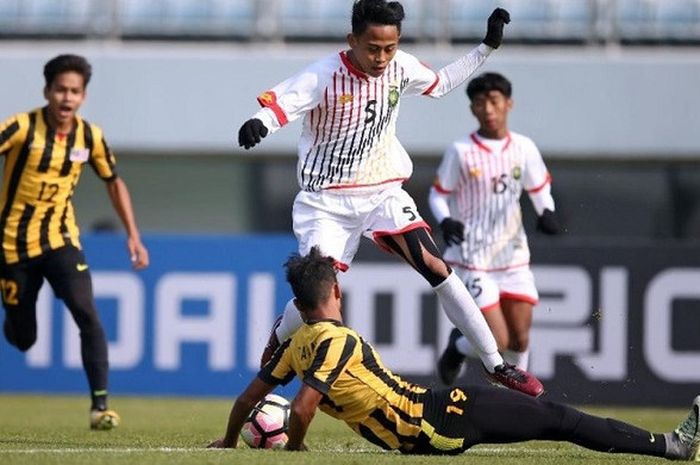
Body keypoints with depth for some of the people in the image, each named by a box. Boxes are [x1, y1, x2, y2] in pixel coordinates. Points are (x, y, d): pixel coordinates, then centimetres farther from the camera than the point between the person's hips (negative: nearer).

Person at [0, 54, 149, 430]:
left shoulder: (90, 137, -3)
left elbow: (114, 183, 12)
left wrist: (133, 236, 6)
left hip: (60, 240, 2)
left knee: (87, 315, -21)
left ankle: (100, 405, -18)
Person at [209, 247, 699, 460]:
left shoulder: (297, 345, 7)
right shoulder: (339, 340, -18)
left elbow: (249, 397, 12)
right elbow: (303, 408, -25)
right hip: (436, 417, -9)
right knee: (555, 417, -3)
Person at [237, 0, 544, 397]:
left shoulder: (402, 67, -4)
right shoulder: (324, 76, -19)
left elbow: (440, 84, 17)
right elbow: (276, 103, -29)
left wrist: (487, 48, 12)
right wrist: (259, 124, -52)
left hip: (383, 193, 3)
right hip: (328, 201, -3)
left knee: (437, 268, -13)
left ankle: (496, 366, -9)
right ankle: (278, 341, 23)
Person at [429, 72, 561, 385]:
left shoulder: (524, 148, 2)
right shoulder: (460, 152, -8)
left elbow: (539, 187, 16)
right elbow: (438, 195, -1)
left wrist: (547, 213, -6)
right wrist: (445, 221, -22)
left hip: (513, 256, 4)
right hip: (472, 260, -4)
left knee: (520, 340, 4)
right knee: (497, 341, -10)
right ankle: (457, 346, 23)